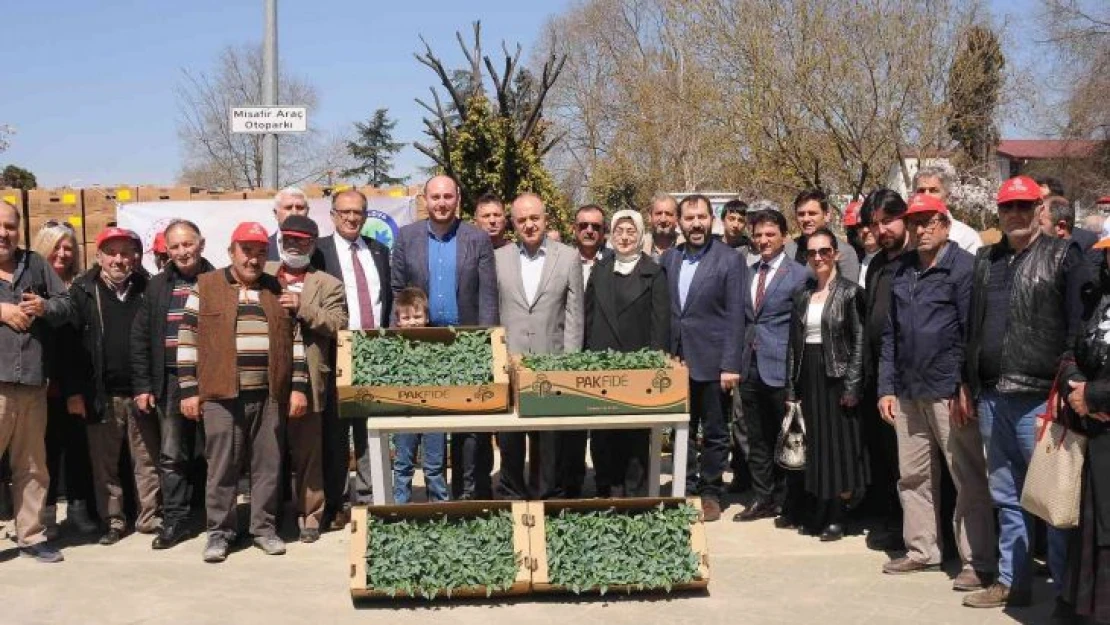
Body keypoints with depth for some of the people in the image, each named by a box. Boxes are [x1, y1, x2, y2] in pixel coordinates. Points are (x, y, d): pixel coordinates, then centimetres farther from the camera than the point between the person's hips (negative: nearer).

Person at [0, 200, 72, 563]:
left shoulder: (35, 264, 13)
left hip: (33, 381, 4)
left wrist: (45, 307, -8)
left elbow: (65, 305, 13)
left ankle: (31, 536, 24)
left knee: (32, 466, 14)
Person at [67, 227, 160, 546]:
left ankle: (150, 517, 17)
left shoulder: (147, 289, 6)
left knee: (147, 461, 6)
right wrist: (73, 391, -8)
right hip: (101, 395, -1)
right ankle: (113, 521, 17)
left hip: (141, 391, 1)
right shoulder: (83, 291, 1)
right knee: (104, 463, 6)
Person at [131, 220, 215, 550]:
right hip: (172, 382, 3)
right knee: (172, 455, 5)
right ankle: (175, 521, 14)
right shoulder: (157, 286, 9)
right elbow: (140, 337, 9)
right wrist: (142, 386, 3)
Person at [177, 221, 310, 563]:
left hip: (270, 395, 2)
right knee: (222, 466, 2)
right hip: (222, 394, -2)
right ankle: (219, 532, 13)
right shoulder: (206, 287, 4)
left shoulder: (277, 290, 12)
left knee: (268, 465, 7)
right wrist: (189, 390, -3)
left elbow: (294, 339, 11)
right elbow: (188, 341, 2)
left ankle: (264, 528, 19)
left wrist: (298, 387, 5)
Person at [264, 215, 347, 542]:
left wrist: (302, 308, -15)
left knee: (308, 452, 4)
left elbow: (338, 324, -6)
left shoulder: (328, 285, 7)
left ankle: (309, 515, 13)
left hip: (306, 381, -2)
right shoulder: (263, 275, 14)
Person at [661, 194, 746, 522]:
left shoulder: (729, 260, -7)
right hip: (677, 360, 4)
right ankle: (686, 489, 24)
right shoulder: (669, 258, 6)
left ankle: (711, 493, 19)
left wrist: (730, 365, -14)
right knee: (683, 430, 13)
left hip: (712, 363, -4)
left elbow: (735, 316, -10)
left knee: (715, 433, 7)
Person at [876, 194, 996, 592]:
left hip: (948, 393, -6)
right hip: (907, 392, 7)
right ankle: (922, 550, 26)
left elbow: (972, 333, -9)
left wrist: (963, 390, -13)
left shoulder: (963, 267, -5)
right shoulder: (901, 271, 14)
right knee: (913, 476, 13)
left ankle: (978, 563, 6)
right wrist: (886, 388, 10)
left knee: (969, 479, -1)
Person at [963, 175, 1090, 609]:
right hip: (992, 397, 6)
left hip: (1040, 398, -6)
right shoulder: (986, 259, 15)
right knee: (1007, 497, 13)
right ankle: (1012, 581, 23)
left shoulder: (1063, 256, -2)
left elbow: (1079, 328, -6)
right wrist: (968, 382, 15)